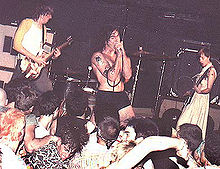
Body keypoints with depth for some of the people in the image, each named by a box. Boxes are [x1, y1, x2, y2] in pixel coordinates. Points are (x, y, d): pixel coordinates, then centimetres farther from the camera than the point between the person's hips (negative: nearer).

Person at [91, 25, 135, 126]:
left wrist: (123, 53, -3)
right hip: (104, 98, -5)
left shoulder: (124, 56, 15)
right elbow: (112, 76, -14)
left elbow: (127, 76, -3)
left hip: (122, 98, 5)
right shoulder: (98, 56, -2)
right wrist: (119, 55, -7)